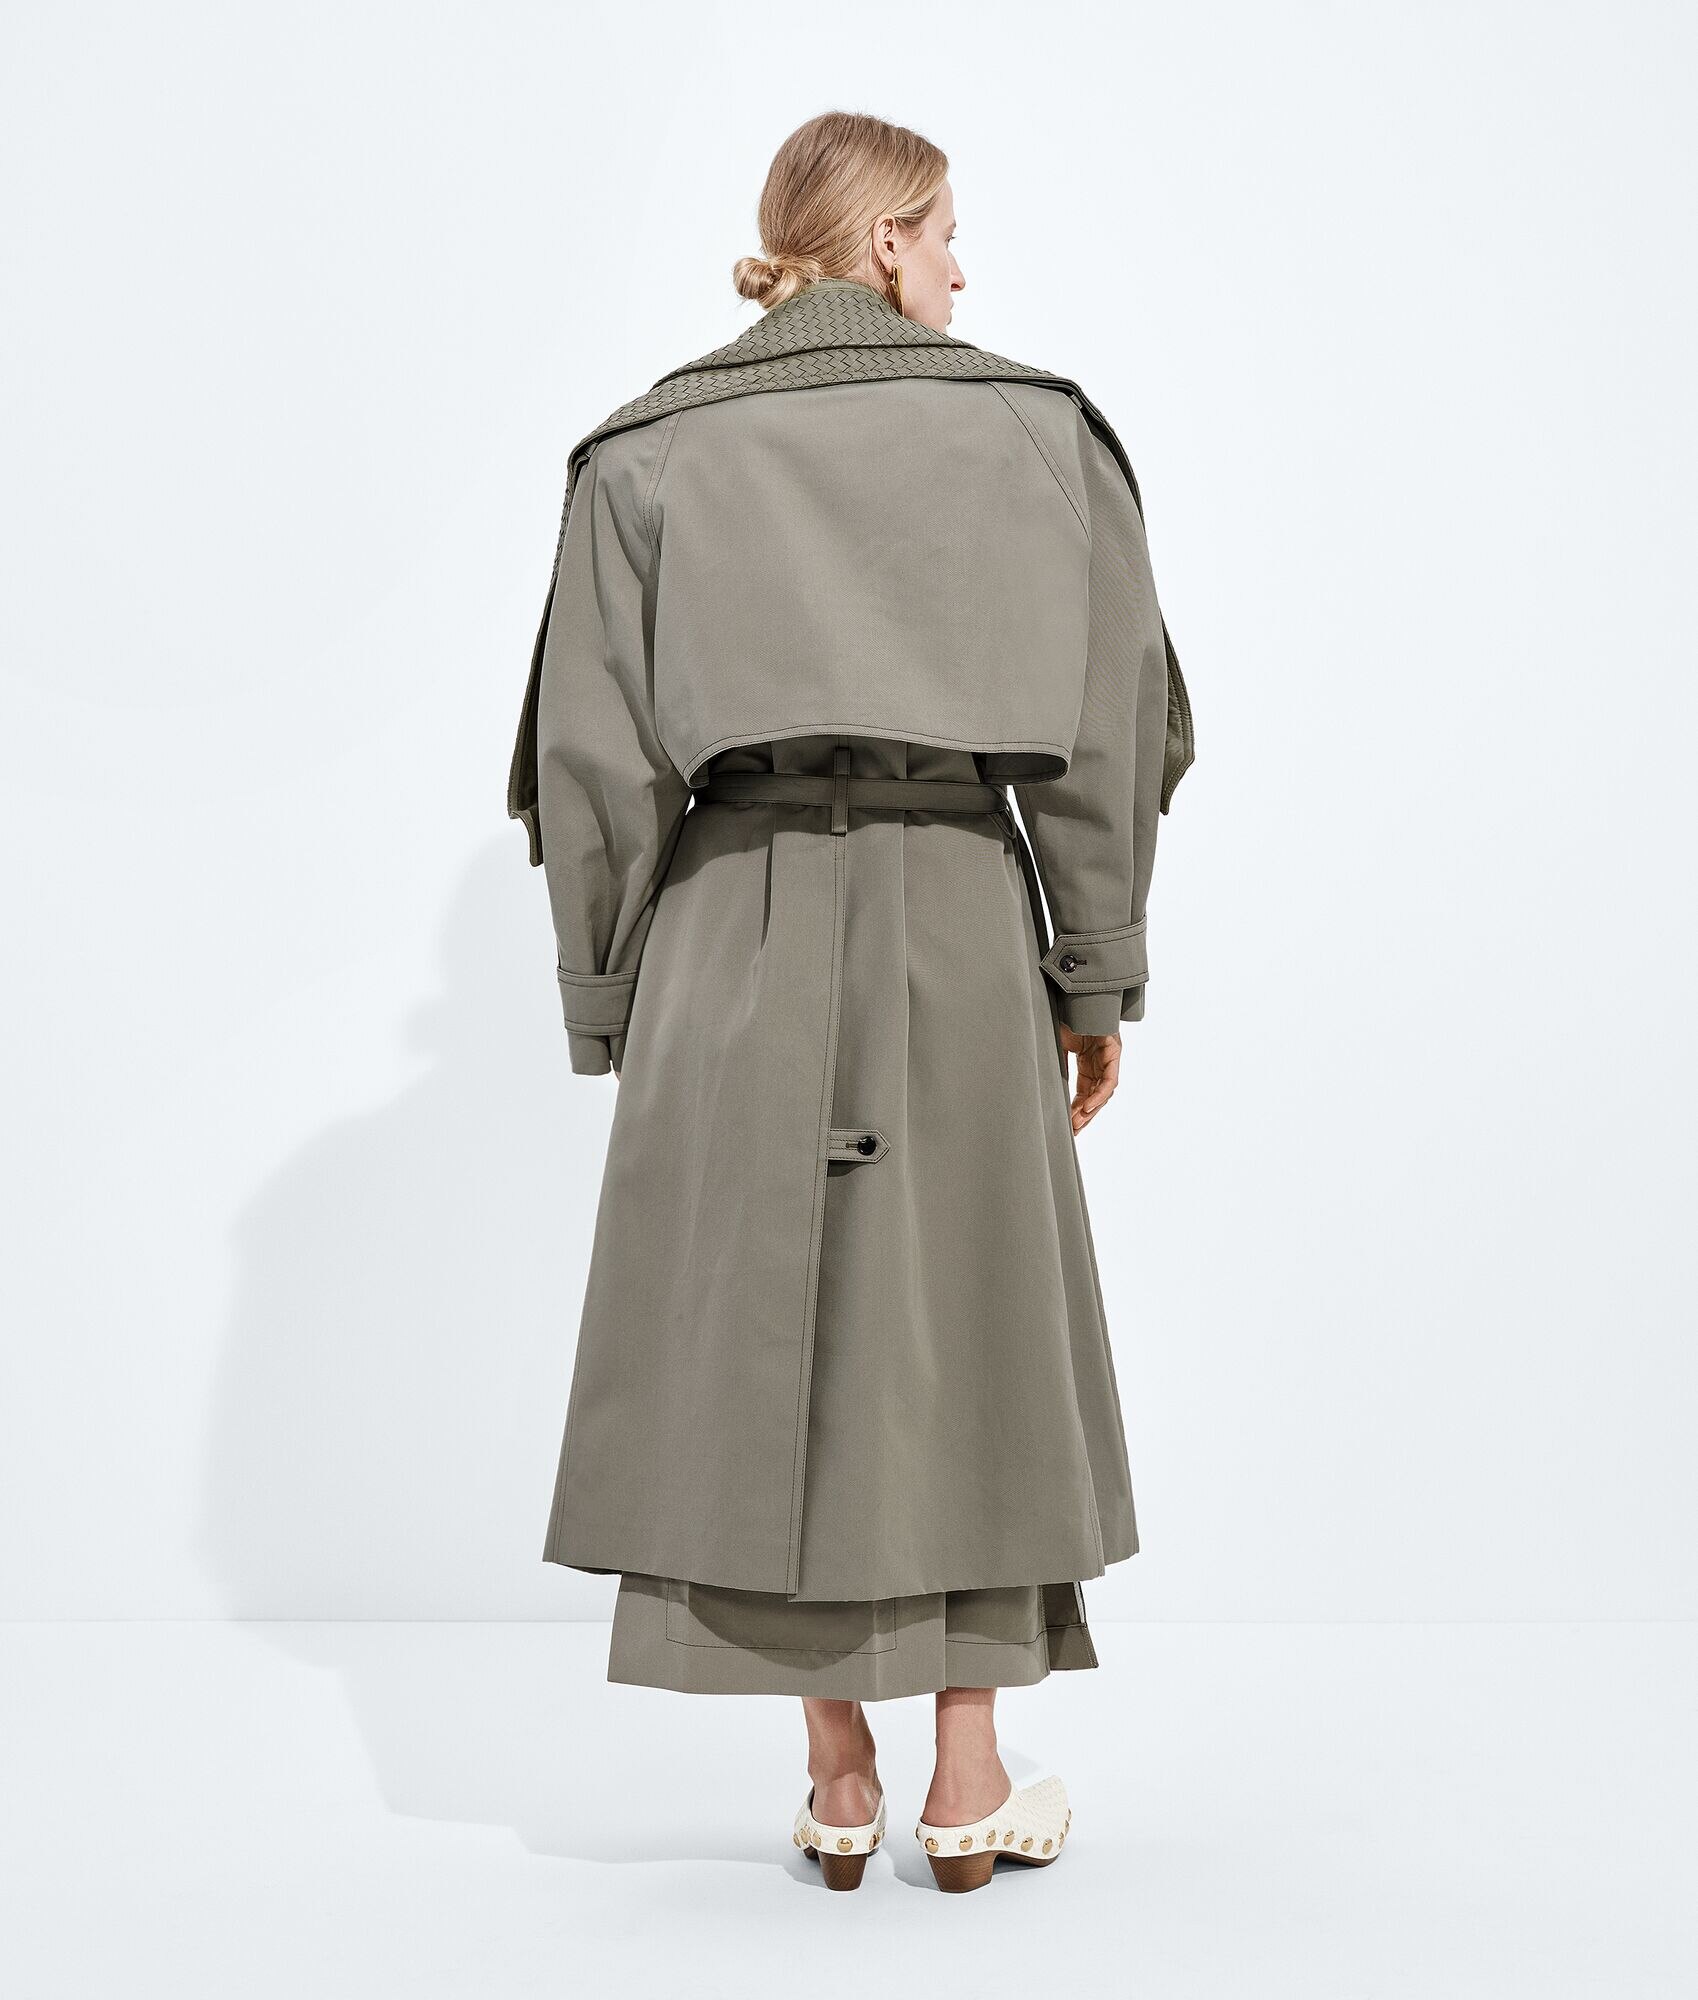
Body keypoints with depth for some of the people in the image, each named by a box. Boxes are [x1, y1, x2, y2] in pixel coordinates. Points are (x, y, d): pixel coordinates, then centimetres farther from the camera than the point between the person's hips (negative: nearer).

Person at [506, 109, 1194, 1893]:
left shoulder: (646, 453, 6)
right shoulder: (1028, 426, 5)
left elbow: (597, 759, 2)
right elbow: (1103, 722, 0)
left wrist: (612, 1012, 8)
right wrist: (1099, 973, 6)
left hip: (732, 935, 1)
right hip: (958, 923, 0)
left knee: (770, 1334, 8)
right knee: (969, 1328, 9)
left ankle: (839, 1791, 15)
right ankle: (971, 1791, 16)